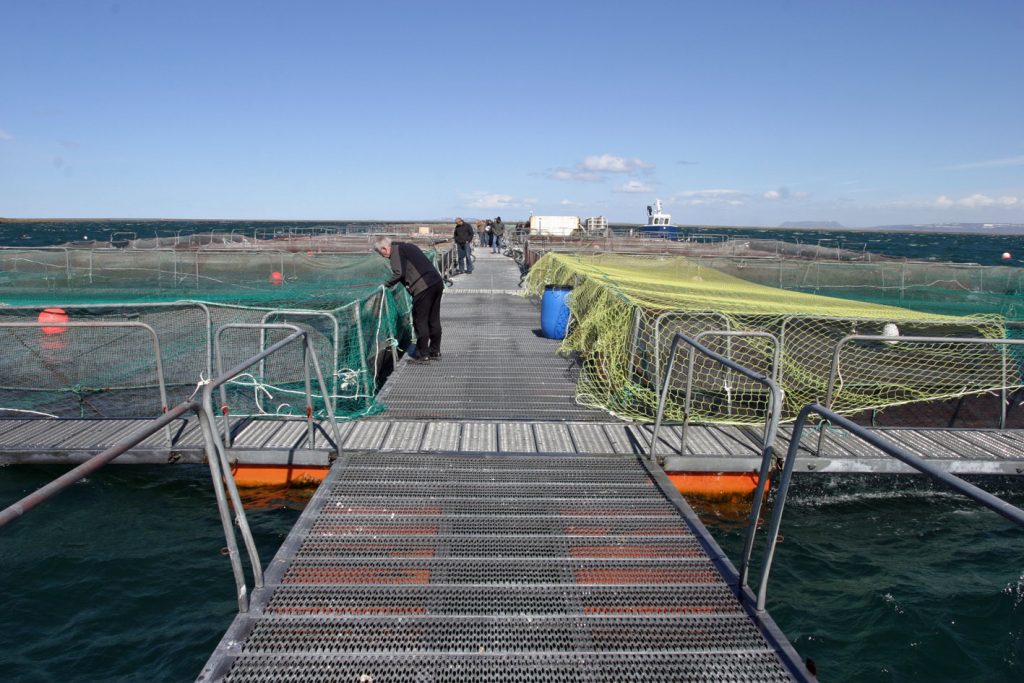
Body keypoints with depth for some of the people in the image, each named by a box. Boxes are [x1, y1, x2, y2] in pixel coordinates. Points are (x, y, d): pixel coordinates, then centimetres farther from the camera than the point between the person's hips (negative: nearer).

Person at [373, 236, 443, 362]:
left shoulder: (396, 251, -4)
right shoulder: (408, 246, 23)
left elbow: (399, 273, -14)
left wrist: (386, 284, -1)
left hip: (423, 286, -9)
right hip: (437, 282, 9)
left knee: (420, 321, 0)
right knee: (434, 319, 15)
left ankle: (423, 355, 4)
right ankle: (435, 351, 24)